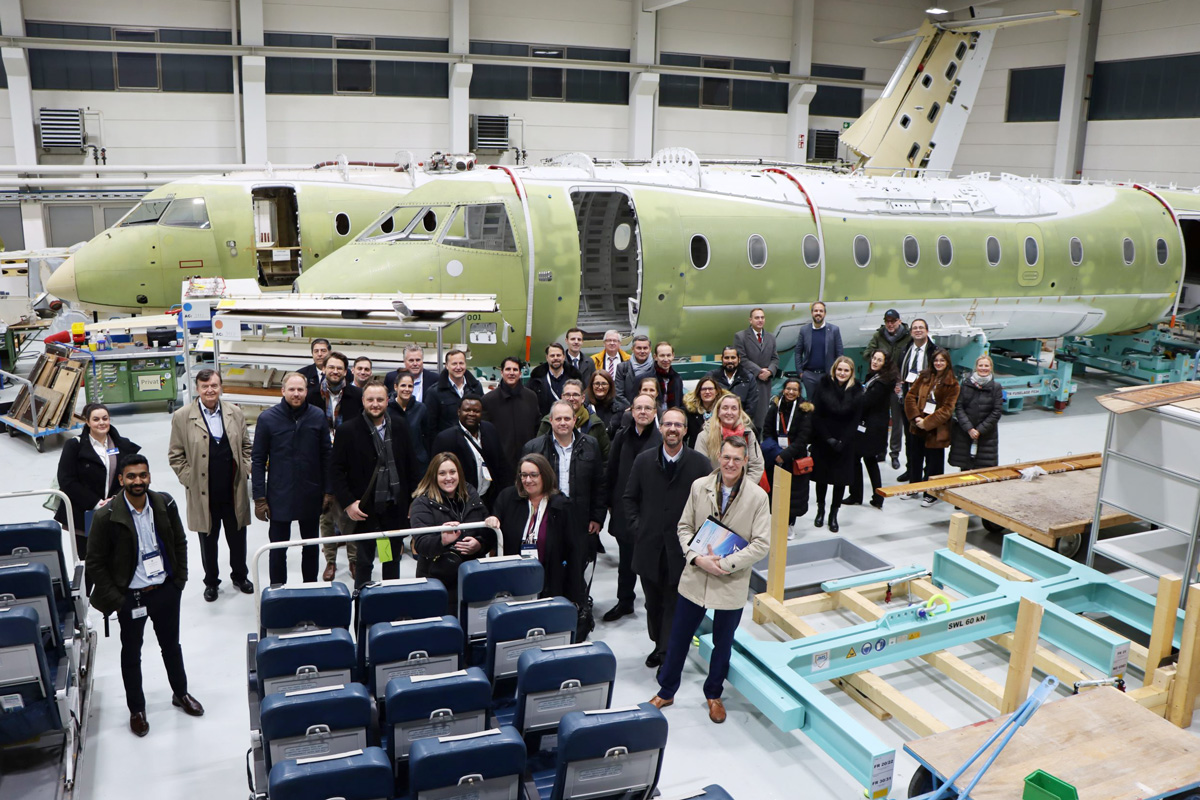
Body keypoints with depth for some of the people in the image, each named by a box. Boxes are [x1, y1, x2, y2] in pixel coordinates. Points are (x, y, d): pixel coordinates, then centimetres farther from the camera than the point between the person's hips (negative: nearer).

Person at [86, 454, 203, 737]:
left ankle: (181, 693, 41)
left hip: (166, 590, 3)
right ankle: (136, 709, 33)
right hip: (130, 596, -3)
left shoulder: (165, 504, -7)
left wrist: (180, 579, 3)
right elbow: (95, 564, -9)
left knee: (171, 645, 20)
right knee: (131, 653, 14)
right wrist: (115, 600, -10)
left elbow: (180, 542, 6)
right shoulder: (106, 517, -17)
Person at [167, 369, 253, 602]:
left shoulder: (235, 413, 2)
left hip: (234, 491, 2)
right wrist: (188, 479, -7)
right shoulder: (182, 417, -6)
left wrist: (244, 470, 2)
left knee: (237, 538, 15)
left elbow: (246, 446, 12)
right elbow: (175, 455, -1)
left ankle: (240, 576, 35)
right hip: (203, 494, -2)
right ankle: (211, 581, 32)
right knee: (208, 541, 13)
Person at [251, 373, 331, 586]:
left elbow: (326, 455, 3)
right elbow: (258, 460, -4)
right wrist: (259, 498, -7)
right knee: (278, 549, 7)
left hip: (311, 495, 2)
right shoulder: (267, 418, -7)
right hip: (279, 496, -2)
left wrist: (328, 490, 0)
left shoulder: (318, 416, -2)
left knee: (311, 546, 16)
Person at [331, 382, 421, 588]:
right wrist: (347, 503, -13)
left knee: (393, 560, 15)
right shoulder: (347, 430, -6)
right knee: (364, 562, 6)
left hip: (396, 507, 3)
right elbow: (335, 470, -6)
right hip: (364, 509, -3)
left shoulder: (399, 428, 4)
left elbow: (412, 467, 7)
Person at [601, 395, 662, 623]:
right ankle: (625, 601, 30)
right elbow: (612, 471, 8)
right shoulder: (623, 436, 4)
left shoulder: (662, 440, -11)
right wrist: (610, 503, 8)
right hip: (624, 508, 4)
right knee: (626, 558, 16)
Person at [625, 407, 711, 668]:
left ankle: (668, 656, 15)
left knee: (674, 604, 4)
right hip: (649, 546, 3)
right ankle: (659, 645, 33)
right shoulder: (644, 460, 2)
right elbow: (629, 497, 10)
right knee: (653, 603, 15)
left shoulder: (700, 464, -4)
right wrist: (636, 527, 0)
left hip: (682, 548, -2)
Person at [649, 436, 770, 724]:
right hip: (695, 578, 2)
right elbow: (684, 526, 2)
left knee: (722, 643, 17)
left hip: (732, 584, -1)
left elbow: (761, 543, -12)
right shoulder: (699, 486, -6)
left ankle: (714, 694, 40)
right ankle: (666, 691, 35)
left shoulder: (758, 497, -12)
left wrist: (725, 564, -19)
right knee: (679, 638, 14)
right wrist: (696, 557, -15)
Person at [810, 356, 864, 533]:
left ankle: (833, 515, 18)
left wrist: (842, 441, -12)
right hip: (822, 439, 0)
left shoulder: (856, 391, -2)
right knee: (821, 475, 9)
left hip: (844, 442, 0)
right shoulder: (824, 385, -5)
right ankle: (820, 510, 29)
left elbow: (856, 419, -3)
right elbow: (817, 414, -7)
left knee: (841, 478, 4)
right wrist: (828, 438, -14)